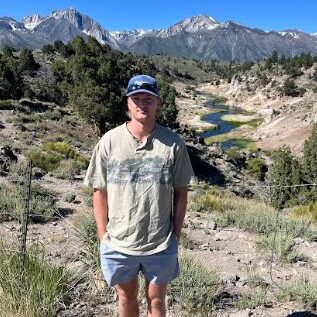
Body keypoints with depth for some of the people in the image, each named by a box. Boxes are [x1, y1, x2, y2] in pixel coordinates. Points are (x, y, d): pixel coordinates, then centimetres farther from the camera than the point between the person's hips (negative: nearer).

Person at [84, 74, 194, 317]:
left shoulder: (173, 143, -8)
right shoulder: (110, 141, -7)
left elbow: (180, 192, -1)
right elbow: (100, 192, -1)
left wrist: (176, 235, 0)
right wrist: (103, 237, 0)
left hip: (161, 244, -1)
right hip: (118, 243, 1)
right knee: (127, 297, 22)